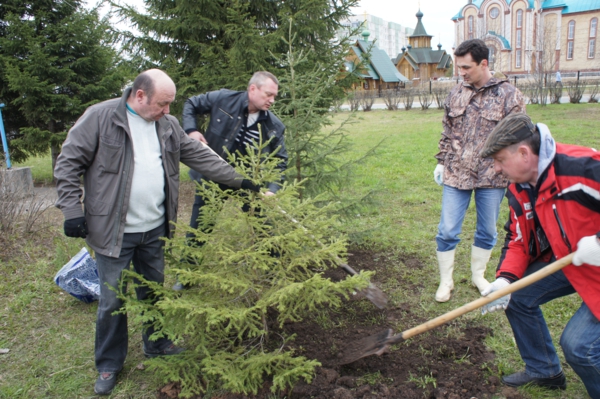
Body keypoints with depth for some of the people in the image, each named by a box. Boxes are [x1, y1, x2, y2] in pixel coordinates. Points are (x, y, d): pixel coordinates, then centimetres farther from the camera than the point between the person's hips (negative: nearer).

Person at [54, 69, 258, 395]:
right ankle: (109, 365, 28)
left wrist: (238, 180, 7)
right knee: (112, 301, 7)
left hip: (154, 230, 5)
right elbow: (68, 163, -8)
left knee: (154, 292, 20)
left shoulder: (167, 125, 5)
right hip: (113, 231, -5)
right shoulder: (100, 117, -11)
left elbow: (201, 156, 9)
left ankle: (157, 345, 41)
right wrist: (72, 209, -13)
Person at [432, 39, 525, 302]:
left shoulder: (508, 95, -6)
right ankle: (446, 282, 20)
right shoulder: (456, 94, 5)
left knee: (487, 232, 13)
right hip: (455, 175, 2)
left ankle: (478, 275, 35)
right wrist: (441, 162, 11)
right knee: (447, 232, 3)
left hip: (491, 178, -2)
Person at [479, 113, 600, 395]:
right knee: (518, 298, 8)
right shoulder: (519, 191, -2)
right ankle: (544, 371, 30)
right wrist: (505, 278, -12)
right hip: (566, 261, 8)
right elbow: (518, 241, 2)